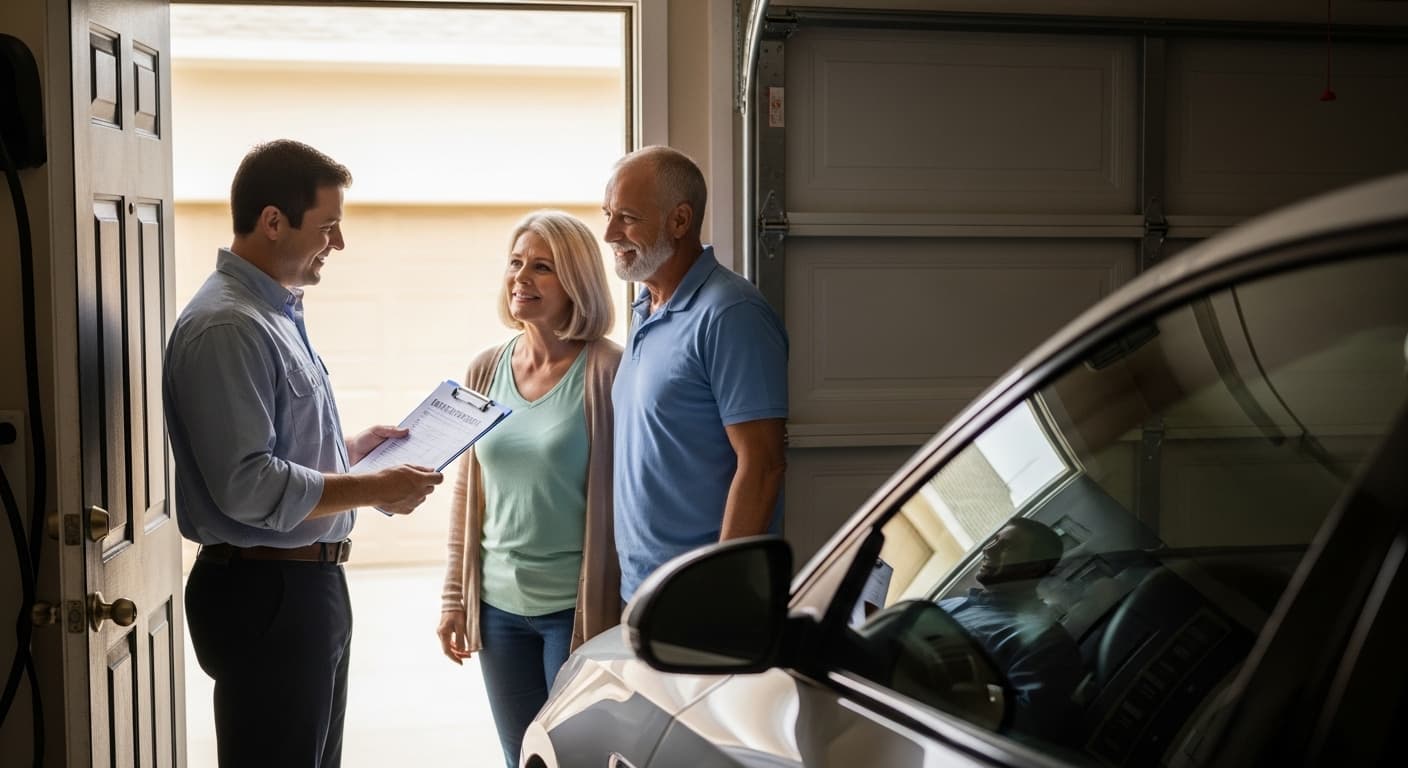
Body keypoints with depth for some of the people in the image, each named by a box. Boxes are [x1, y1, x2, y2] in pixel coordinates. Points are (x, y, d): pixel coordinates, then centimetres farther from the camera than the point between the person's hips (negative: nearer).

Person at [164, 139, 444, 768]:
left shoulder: (277, 311, 13)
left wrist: (349, 450, 9)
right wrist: (372, 490, -19)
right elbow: (246, 485, -26)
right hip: (265, 593, -10)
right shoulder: (225, 326, -20)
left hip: (308, 582, 10)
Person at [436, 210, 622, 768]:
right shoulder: (486, 371, 6)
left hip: (577, 608, -5)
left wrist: (625, 614, -12)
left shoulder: (606, 371, -10)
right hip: (498, 605, 5)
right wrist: (454, 597, 11)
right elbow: (466, 493, 11)